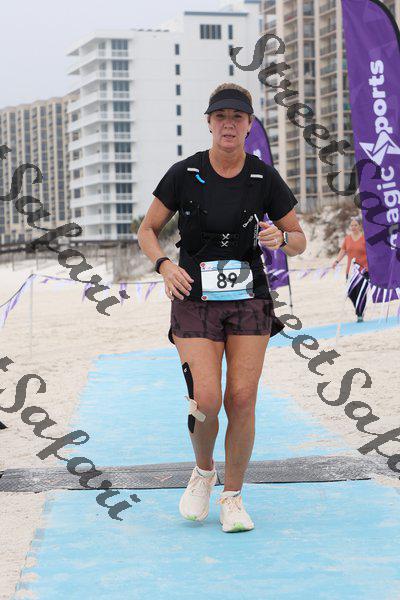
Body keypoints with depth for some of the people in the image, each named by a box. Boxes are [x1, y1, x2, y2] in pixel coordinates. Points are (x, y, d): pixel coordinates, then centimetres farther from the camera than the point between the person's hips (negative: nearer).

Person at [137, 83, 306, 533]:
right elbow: (147, 231, 4)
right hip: (195, 300, -1)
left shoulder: (265, 178, -1)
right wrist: (165, 265, -15)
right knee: (206, 401, -14)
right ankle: (203, 471, 17)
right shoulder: (184, 173, -4)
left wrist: (280, 238, -16)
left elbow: (299, 241, 7)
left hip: (249, 300, 1)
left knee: (242, 400, -6)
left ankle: (232, 498, 12)